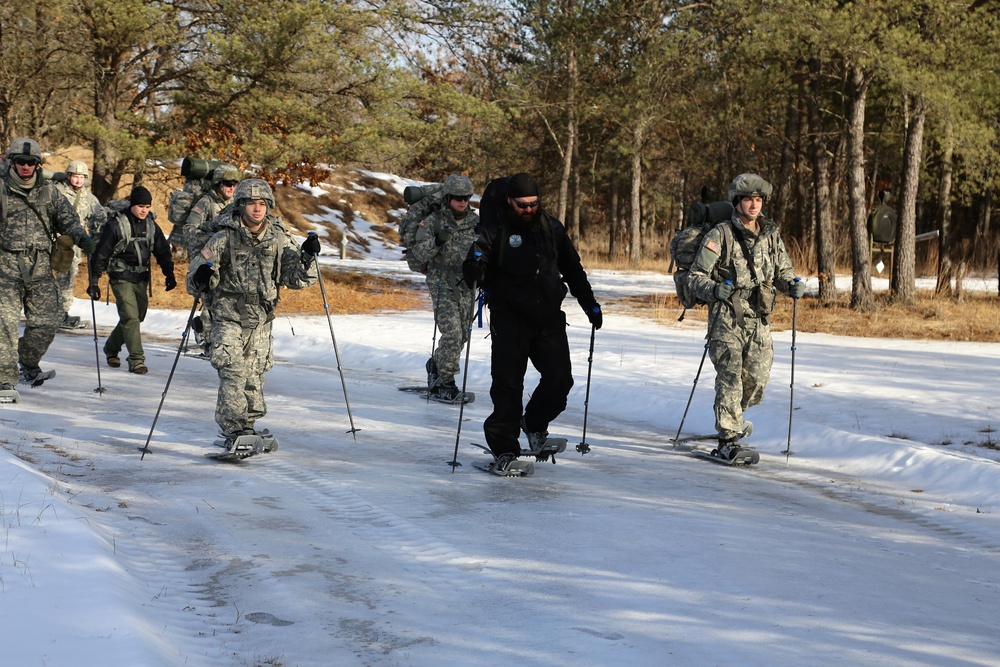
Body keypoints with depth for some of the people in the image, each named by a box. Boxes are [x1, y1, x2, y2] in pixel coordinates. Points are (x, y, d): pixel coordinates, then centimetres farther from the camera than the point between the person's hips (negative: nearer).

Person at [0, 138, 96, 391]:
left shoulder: (48, 190, 9)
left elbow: (66, 217, 11)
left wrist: (80, 237, -6)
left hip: (40, 266, 3)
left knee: (47, 319, 4)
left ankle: (29, 365, 26)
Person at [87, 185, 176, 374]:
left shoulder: (151, 225, 5)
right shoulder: (116, 225, -10)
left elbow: (162, 251, 16)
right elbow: (101, 253, -7)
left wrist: (169, 274, 8)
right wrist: (94, 281, -8)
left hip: (141, 279, 6)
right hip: (121, 278, -6)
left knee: (136, 317, 10)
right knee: (130, 317, -14)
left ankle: (111, 348, 32)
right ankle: (136, 360, -11)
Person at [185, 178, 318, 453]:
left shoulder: (278, 239, 2)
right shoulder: (226, 238, -7)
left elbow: (295, 278, 4)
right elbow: (198, 271, -5)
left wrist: (307, 257, -14)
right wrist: (201, 278, -28)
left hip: (261, 319, 4)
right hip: (229, 315, -3)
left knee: (255, 374, 12)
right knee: (233, 372, -15)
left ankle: (247, 425, 29)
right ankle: (232, 430, -14)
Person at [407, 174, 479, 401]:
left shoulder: (475, 221, 7)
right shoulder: (433, 222, -5)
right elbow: (419, 254, -11)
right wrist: (436, 242, -28)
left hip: (466, 286, 5)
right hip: (442, 285, -5)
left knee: (461, 335, 10)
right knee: (452, 334, -15)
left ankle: (436, 365, 35)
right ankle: (444, 383, -3)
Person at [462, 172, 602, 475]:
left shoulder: (552, 228, 9)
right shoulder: (495, 228, -3)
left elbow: (573, 269, 20)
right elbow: (477, 259, -13)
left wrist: (590, 305, 19)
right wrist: (474, 269, -38)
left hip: (549, 318, 3)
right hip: (510, 320, -3)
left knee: (560, 379, -3)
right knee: (508, 385, -4)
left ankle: (534, 422, 25)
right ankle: (504, 450, 4)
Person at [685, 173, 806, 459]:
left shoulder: (771, 236, 9)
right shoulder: (721, 235, -6)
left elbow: (782, 272, 17)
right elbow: (696, 277, -7)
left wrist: (793, 285, -5)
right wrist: (714, 290, -27)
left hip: (759, 319, 5)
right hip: (727, 318, -4)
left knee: (758, 378, 7)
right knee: (730, 376, -12)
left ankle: (731, 418, 35)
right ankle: (728, 438, -4)